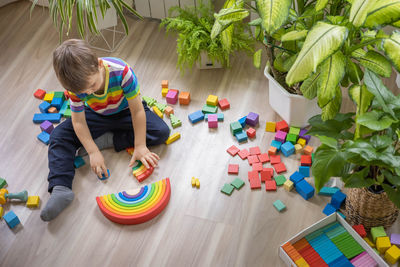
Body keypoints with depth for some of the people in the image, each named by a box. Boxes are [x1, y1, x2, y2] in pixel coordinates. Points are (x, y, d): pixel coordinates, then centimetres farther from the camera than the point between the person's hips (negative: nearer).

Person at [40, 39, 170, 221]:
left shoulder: (121, 71, -36)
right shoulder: (77, 84, -26)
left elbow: (137, 111, -28)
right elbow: (78, 121, -17)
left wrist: (140, 147, -25)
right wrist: (93, 152, -27)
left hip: (125, 112, -1)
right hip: (97, 116, 2)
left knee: (161, 132, -25)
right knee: (58, 136, -17)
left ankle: (107, 140, -18)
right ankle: (60, 188, -28)